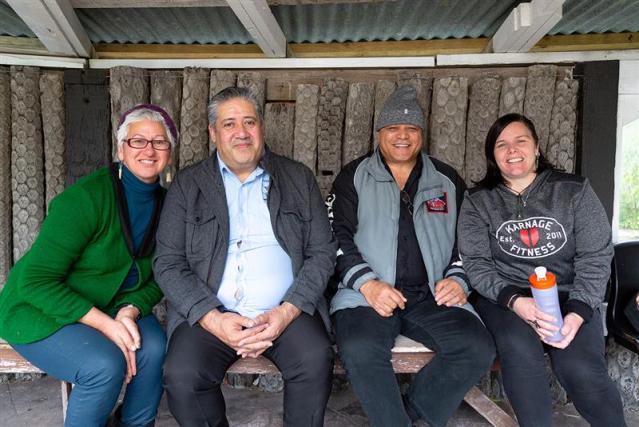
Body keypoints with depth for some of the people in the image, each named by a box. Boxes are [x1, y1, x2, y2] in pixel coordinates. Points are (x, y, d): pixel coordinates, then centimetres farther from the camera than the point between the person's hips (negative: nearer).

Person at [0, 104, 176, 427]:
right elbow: (35, 282, -21)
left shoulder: (164, 203, -2)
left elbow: (157, 278, 3)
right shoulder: (84, 199, -22)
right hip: (41, 312, -5)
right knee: (104, 365, -30)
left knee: (154, 348, -23)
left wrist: (129, 311, -18)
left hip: (113, 308, 5)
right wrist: (104, 323, -27)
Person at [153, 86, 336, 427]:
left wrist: (287, 312, -10)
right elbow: (168, 264, 2)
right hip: (208, 312, 1)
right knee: (181, 376, -25)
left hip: (285, 310, 0)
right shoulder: (187, 185, 9)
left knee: (316, 360, -27)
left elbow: (322, 253, 5)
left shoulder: (299, 179, 11)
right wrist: (213, 319, -13)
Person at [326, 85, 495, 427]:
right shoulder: (354, 177, 10)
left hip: (432, 296, 3)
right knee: (360, 349, -32)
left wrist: (459, 279, 0)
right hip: (368, 294, -2)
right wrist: (367, 284, -14)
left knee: (478, 348, -21)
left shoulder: (447, 180, 17)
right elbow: (338, 236, 1)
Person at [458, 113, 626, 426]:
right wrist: (516, 301, -22)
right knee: (519, 348, -31)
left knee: (582, 370, -25)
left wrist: (576, 314, -15)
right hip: (504, 297, 0)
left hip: (569, 296, 1)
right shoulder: (478, 201, 4)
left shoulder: (575, 191, 5)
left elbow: (596, 258, 0)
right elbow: (476, 264, -4)